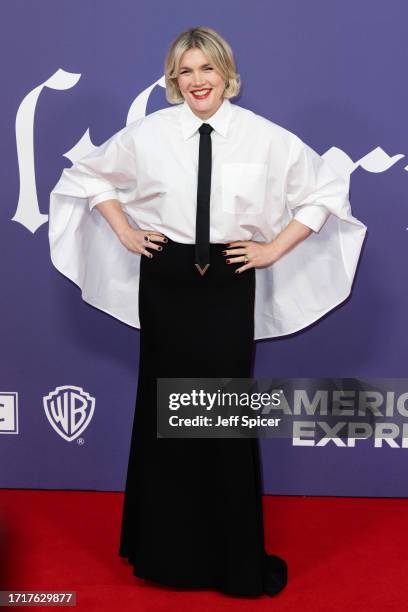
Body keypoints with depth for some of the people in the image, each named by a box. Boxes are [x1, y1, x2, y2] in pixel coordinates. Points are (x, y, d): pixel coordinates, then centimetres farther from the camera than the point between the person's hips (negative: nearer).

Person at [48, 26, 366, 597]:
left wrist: (275, 249, -1)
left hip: (231, 282, -1)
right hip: (165, 279, 1)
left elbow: (327, 190, 5)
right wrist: (125, 232, 5)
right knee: (163, 407, 8)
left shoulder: (266, 137, -4)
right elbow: (88, 174, 14)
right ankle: (164, 549, 27)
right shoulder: (147, 133, -1)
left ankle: (236, 558, 22)